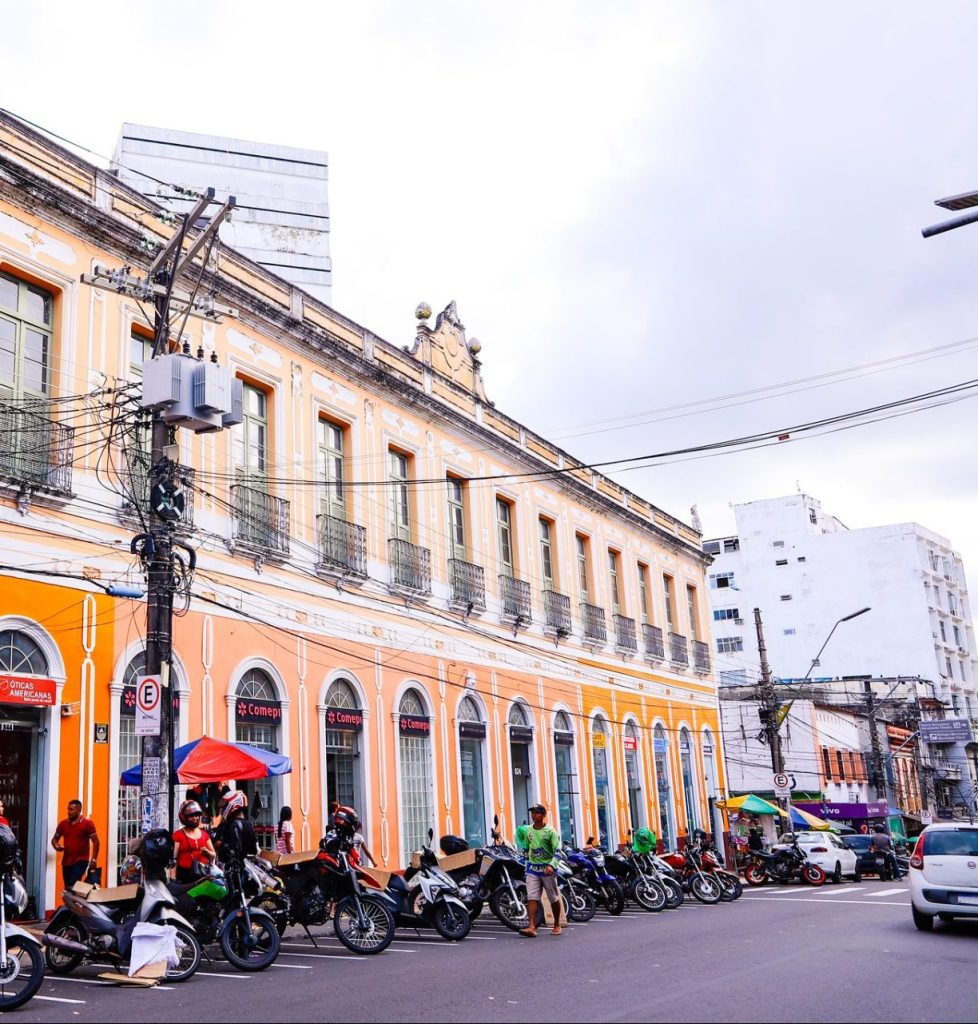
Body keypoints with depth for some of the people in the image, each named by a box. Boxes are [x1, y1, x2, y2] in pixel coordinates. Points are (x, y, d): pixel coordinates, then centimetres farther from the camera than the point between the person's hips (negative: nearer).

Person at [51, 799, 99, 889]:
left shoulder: (88, 823, -7)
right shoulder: (63, 823, 4)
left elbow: (95, 842, -5)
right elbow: (54, 839, 16)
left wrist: (94, 860, -11)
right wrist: (56, 846, -8)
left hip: (81, 860, -5)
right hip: (66, 861, 5)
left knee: (72, 885, -21)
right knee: (67, 888, 8)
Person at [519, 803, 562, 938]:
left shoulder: (550, 831, -9)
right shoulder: (528, 831, 8)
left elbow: (557, 850, -15)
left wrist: (551, 865, -28)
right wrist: (527, 863, 23)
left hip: (547, 868, -4)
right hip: (533, 868, 4)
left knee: (554, 899, 9)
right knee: (532, 898, -10)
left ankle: (557, 925, 25)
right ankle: (532, 927, -17)